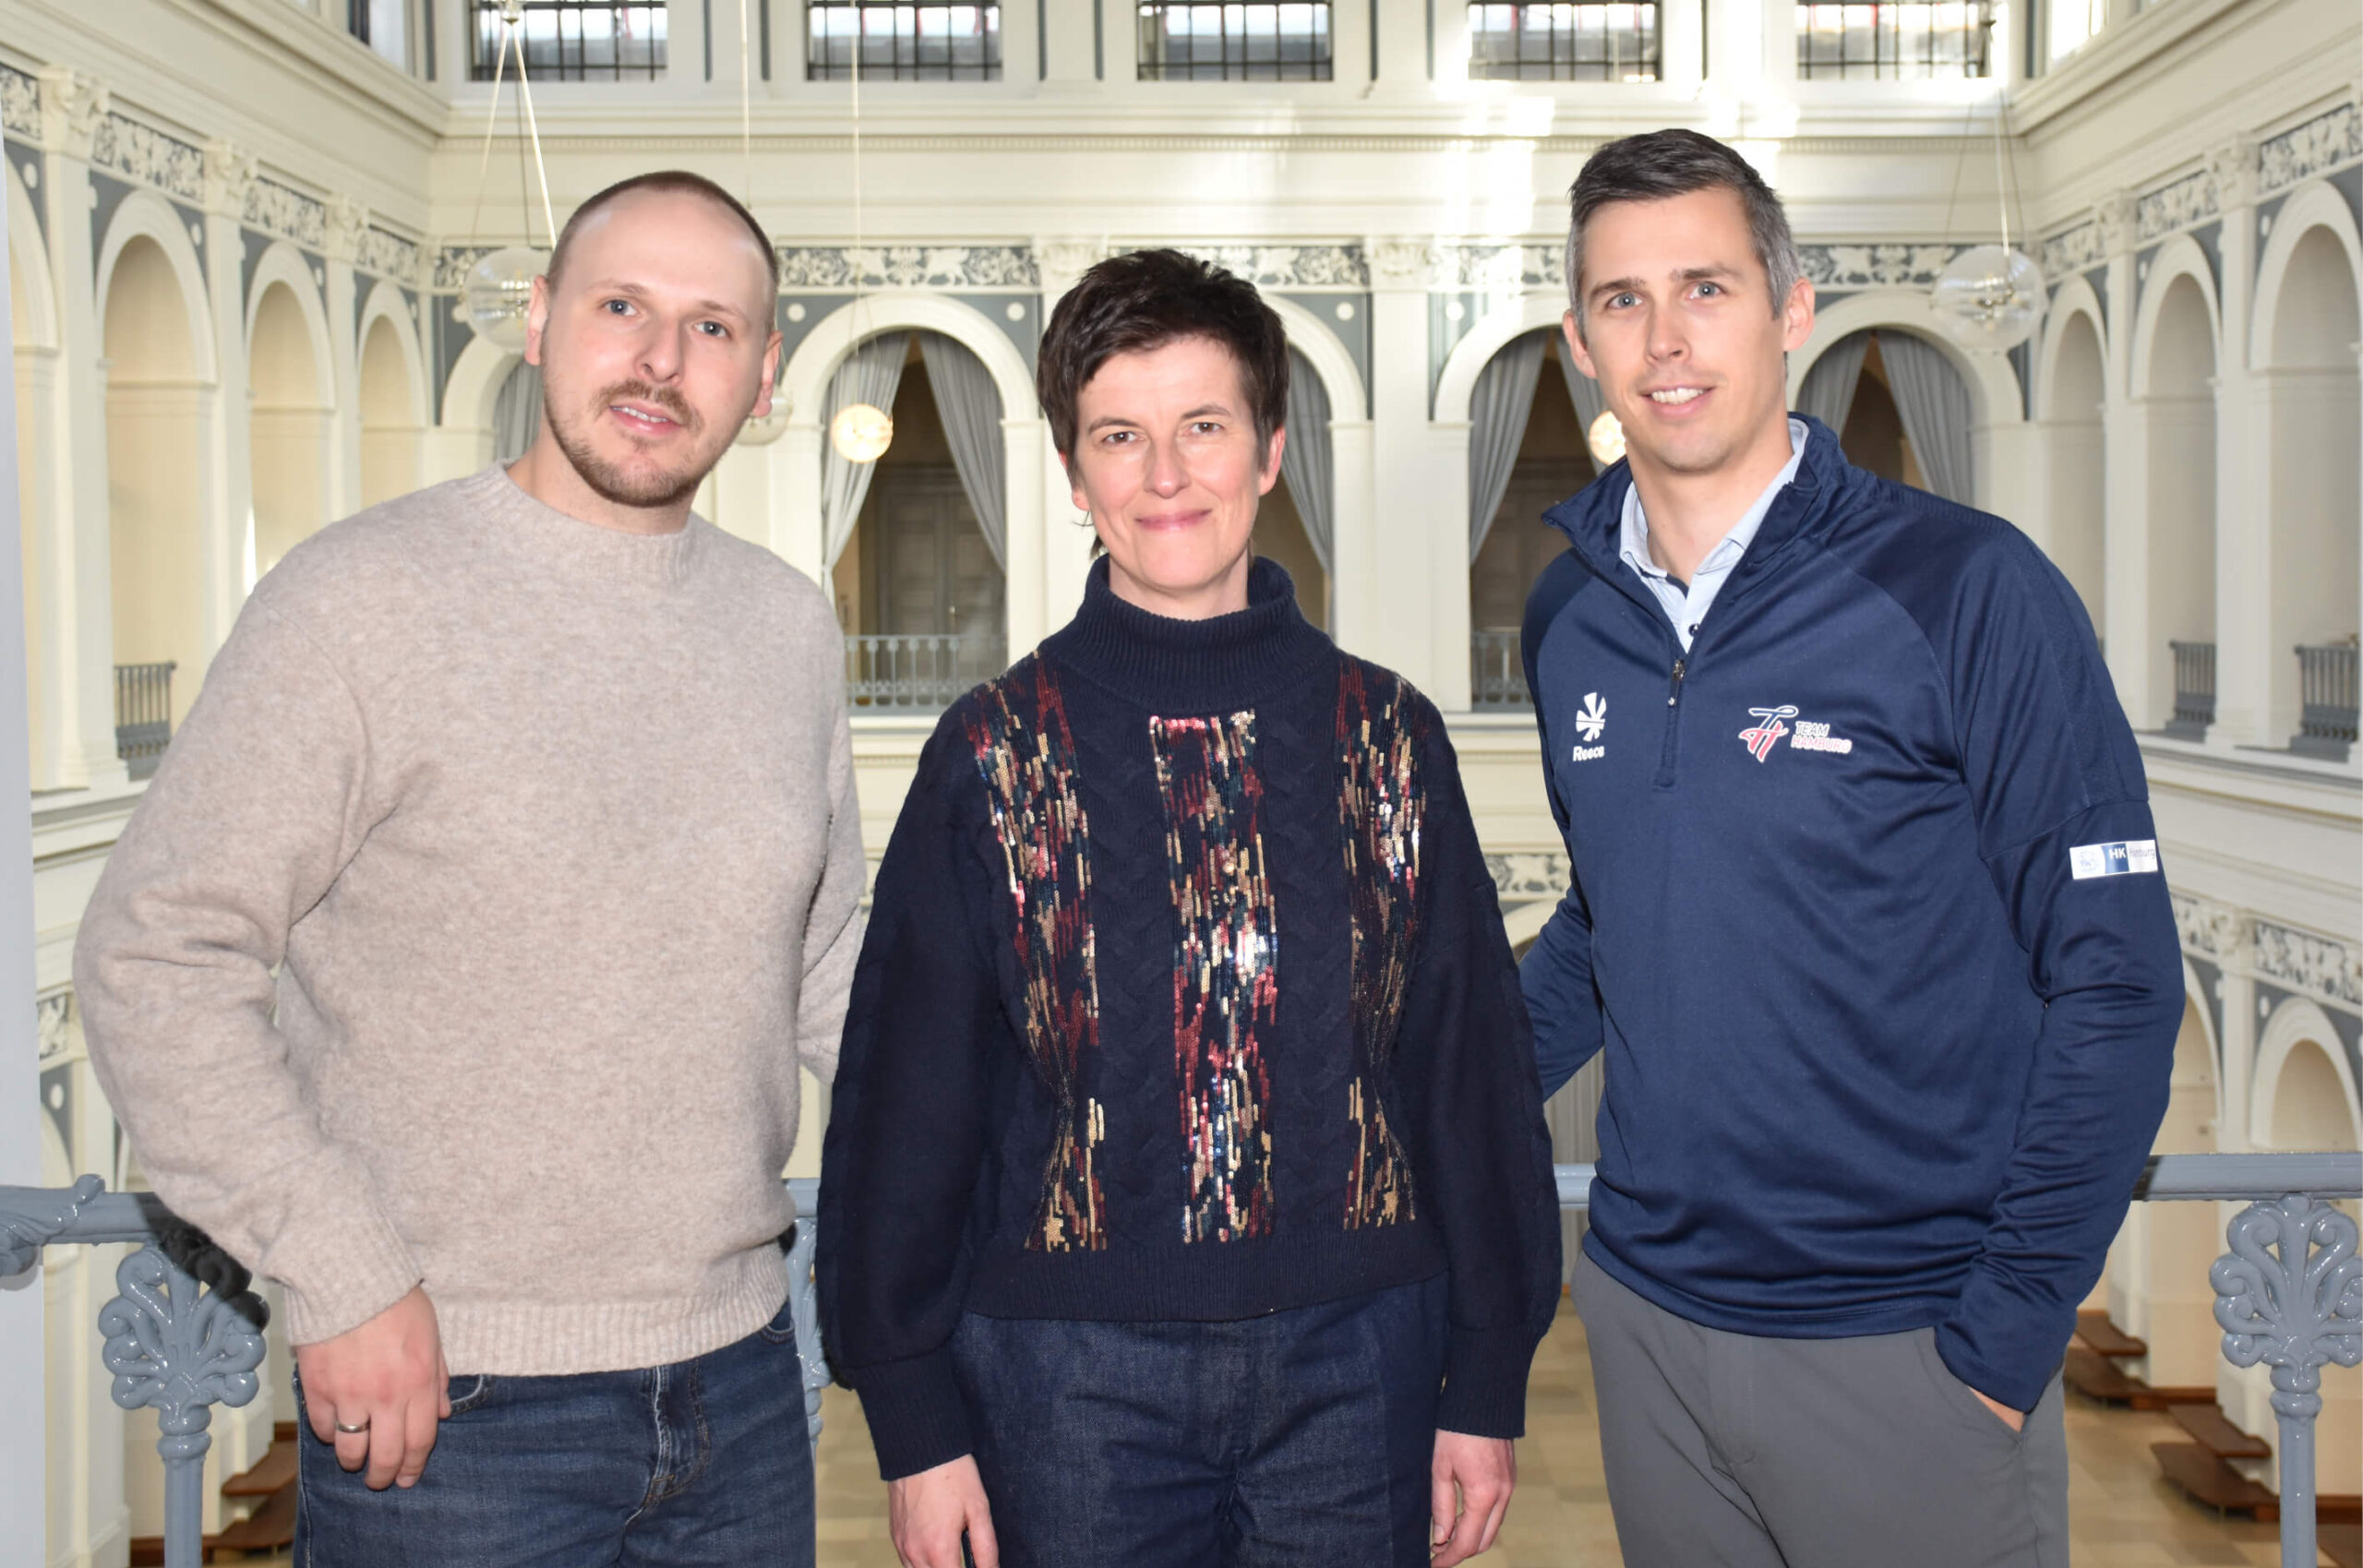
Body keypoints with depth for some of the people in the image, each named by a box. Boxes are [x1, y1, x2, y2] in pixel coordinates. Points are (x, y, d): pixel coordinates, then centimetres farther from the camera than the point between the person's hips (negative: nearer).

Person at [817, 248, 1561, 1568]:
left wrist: (1489, 1384, 4)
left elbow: (1477, 1061, 5)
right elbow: (906, 1091, 0)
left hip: (1353, 1364, 2)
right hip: (1069, 1369, -1)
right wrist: (913, 1415, -2)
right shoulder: (997, 749, -1)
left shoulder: (1385, 730, 3)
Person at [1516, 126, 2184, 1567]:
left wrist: (2006, 1335, -12)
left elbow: (2114, 985, -11)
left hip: (1902, 1343, -4)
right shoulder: (1571, 619, 3)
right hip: (1644, 1309, 5)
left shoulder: (1967, 588, -12)